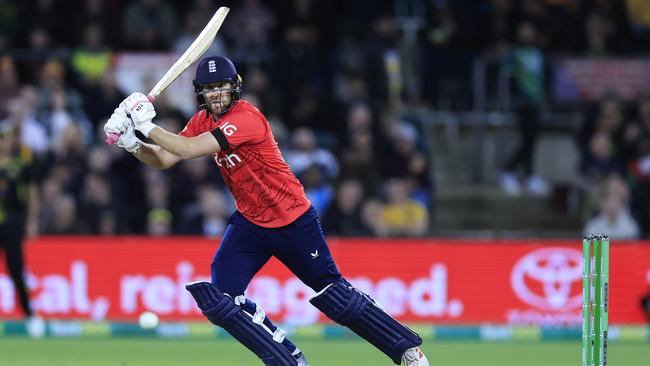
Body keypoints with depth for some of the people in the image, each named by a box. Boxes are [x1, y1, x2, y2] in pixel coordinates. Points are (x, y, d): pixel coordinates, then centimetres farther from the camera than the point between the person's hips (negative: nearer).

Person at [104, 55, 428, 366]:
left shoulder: (246, 117, -24)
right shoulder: (204, 121, 1)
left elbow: (189, 149, -32)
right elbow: (164, 159, -1)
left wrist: (148, 125, -26)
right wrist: (132, 143, -17)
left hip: (294, 221, -7)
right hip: (249, 222, 7)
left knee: (335, 297, -1)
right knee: (219, 299, -9)